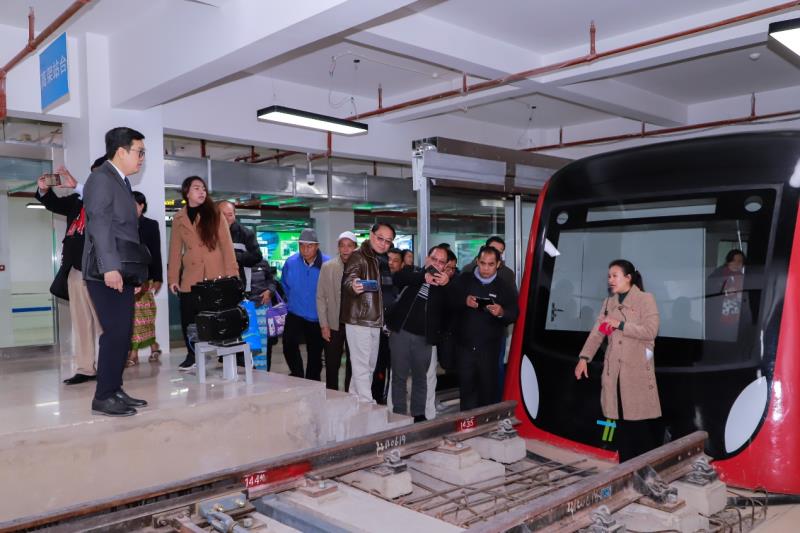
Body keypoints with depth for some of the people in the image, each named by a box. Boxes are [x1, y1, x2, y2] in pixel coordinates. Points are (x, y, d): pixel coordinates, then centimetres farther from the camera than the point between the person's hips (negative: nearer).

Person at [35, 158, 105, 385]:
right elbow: (56, 204, 25)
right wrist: (44, 190, 5)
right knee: (80, 321, 9)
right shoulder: (79, 198, 16)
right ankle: (85, 368, 14)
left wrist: (75, 186, -24)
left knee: (103, 321, -2)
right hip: (75, 267, 7)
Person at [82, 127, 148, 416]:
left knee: (123, 333, 10)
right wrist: (110, 267, -25)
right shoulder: (101, 178, -8)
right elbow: (99, 225, -18)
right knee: (115, 333, -8)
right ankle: (103, 397, 0)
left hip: (122, 273, 9)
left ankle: (114, 390, 18)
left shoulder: (122, 181, 20)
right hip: (107, 273, -9)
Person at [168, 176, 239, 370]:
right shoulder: (178, 219, 11)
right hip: (191, 277, 2)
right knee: (188, 318, 1)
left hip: (215, 276, -2)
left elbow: (226, 245, -3)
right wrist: (173, 278, 3)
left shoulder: (214, 215, 4)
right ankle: (192, 355, 15)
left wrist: (231, 273, -12)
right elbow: (175, 250, 10)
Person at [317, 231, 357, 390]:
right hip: (334, 324, 1)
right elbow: (321, 297, 1)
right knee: (332, 366, 6)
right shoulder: (327, 267, 1)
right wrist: (324, 325, -4)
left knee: (353, 365, 7)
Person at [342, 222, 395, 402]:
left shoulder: (376, 259, 14)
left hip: (374, 321, 9)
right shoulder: (358, 256, -11)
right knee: (362, 366, -8)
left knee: (369, 366, 16)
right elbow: (348, 280, -28)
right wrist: (353, 286, -51)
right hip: (358, 321, -9)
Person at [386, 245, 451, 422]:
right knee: (399, 376, 5)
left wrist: (446, 284, -23)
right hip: (401, 333, -1)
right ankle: (399, 414, 14)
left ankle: (419, 414, 22)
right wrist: (424, 276, -29)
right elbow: (397, 277, -17)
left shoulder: (444, 285, 7)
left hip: (424, 338, 1)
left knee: (420, 377, 10)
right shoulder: (413, 273, 4)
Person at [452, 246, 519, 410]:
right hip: (465, 344, 1)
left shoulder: (505, 286, -1)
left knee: (488, 386, 5)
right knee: (466, 385, 9)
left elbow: (514, 314, -6)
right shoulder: (464, 279, 3)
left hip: (489, 346, -1)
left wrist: (501, 313, -27)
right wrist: (464, 301, -22)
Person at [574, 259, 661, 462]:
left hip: (638, 370, -5)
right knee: (621, 421, 8)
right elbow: (596, 333, 8)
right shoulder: (609, 302, 13)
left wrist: (620, 325, -14)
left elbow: (651, 331, -13)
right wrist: (584, 357, -2)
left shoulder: (646, 299, -2)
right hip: (614, 370, 5)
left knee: (642, 423, -2)